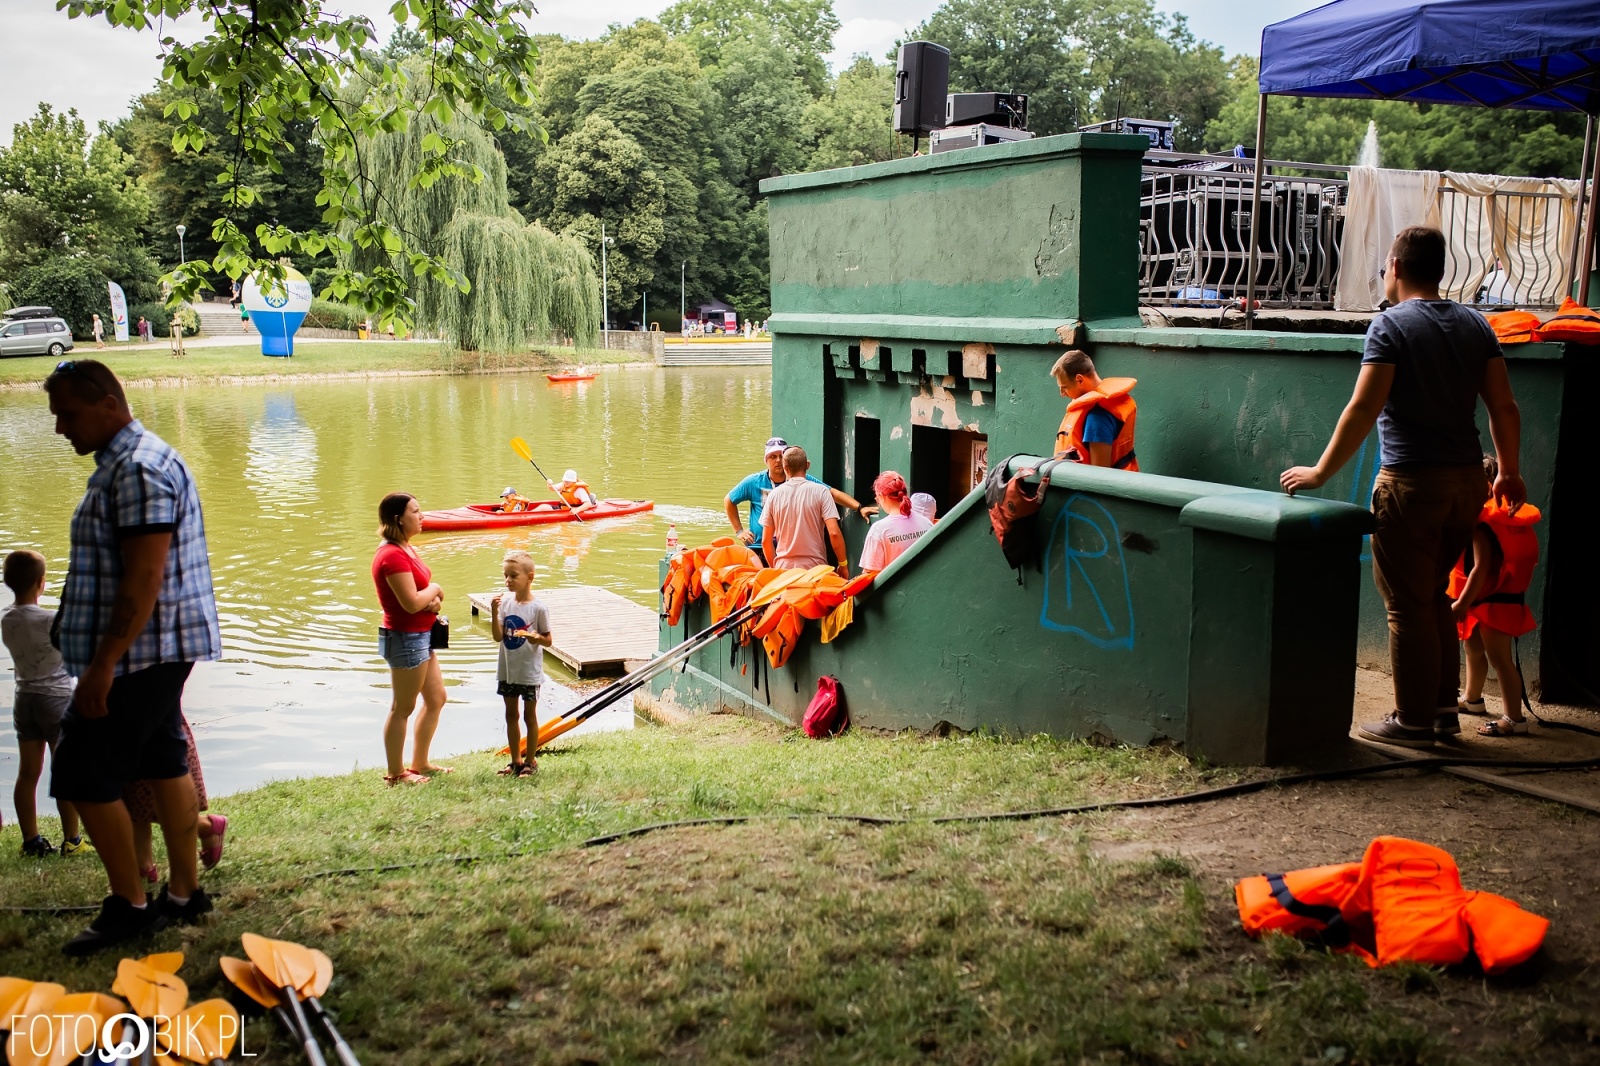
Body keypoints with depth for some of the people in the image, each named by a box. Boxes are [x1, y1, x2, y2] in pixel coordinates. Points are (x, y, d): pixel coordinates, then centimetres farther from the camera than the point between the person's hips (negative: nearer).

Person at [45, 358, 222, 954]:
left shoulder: (138, 469, -18)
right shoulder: (126, 462, 15)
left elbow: (143, 579, -24)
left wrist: (102, 665, -25)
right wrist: (104, 660, 21)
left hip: (137, 654, -11)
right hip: (157, 655, 11)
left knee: (85, 779, -5)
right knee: (164, 765, 13)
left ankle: (128, 908, 4)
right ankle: (184, 893, 21)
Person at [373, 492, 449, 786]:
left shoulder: (406, 549, 10)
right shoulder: (393, 555, -23)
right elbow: (412, 602, -27)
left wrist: (432, 599, -6)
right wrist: (434, 590, -9)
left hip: (421, 635, 10)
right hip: (406, 638, -10)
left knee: (436, 699, 19)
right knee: (403, 707, 2)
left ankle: (419, 764, 31)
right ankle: (396, 773, 14)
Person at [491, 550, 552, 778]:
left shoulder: (537, 608, -12)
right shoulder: (505, 604, -1)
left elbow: (548, 640, -7)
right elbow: (498, 637, -6)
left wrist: (537, 638, -28)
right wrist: (494, 612, -18)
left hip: (529, 672, -5)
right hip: (507, 671, 5)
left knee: (530, 715, 7)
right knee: (511, 715, 13)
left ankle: (530, 761, 17)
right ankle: (516, 761, 25)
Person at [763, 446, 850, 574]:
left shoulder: (774, 495, 4)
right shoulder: (820, 491, -4)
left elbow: (766, 541, 6)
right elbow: (834, 533, -11)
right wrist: (843, 564, 0)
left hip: (784, 568, 2)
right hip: (814, 568, -2)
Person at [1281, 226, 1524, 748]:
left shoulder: (1391, 326, -10)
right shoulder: (1475, 324, 9)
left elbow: (1363, 411, -16)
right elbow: (1504, 407, 9)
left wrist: (1320, 472, -10)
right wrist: (1510, 473, 20)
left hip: (1412, 483, -7)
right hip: (1467, 480, 7)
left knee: (1408, 605, 2)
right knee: (1434, 596, 19)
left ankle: (1414, 720, 7)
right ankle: (1444, 707, 23)